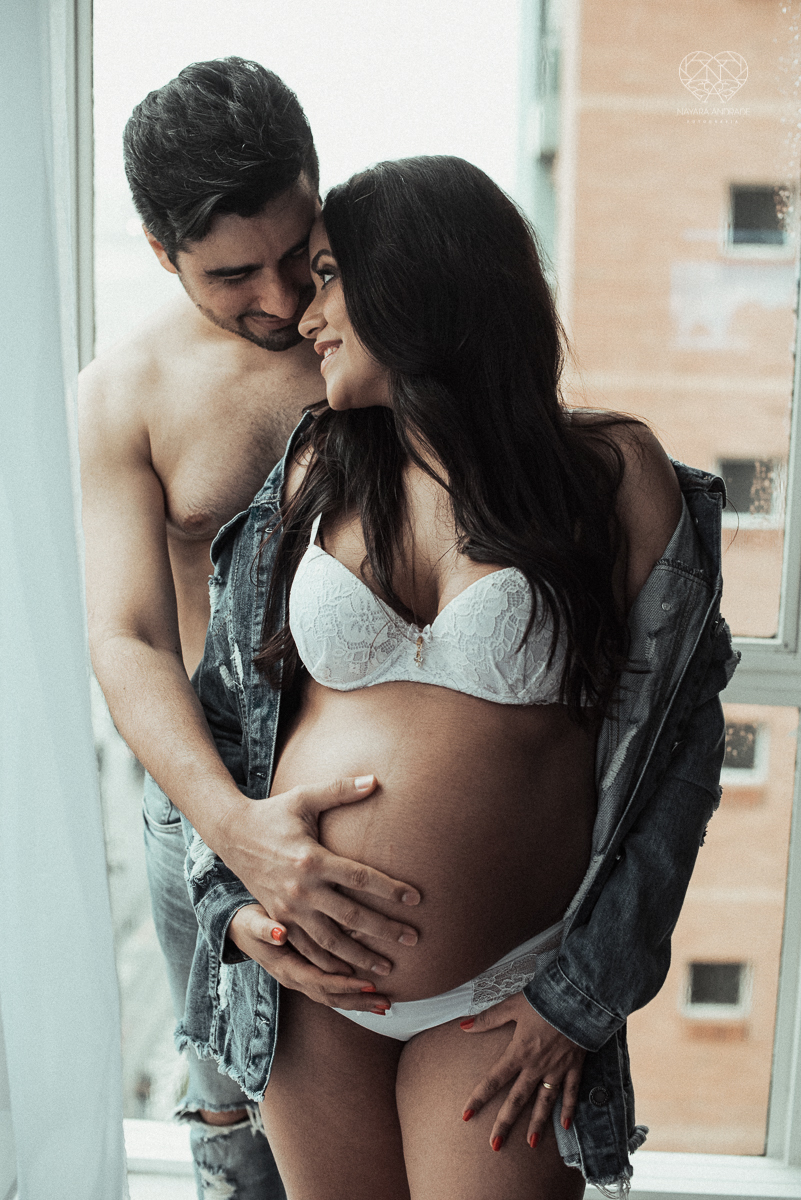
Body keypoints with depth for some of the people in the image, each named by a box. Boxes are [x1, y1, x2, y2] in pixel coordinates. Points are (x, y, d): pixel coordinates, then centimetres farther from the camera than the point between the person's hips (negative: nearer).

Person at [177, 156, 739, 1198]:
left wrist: (581, 998, -6)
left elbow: (674, 750, -6)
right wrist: (231, 899, -1)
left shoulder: (614, 476, -8)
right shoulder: (317, 469, 2)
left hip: (505, 990, -3)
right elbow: (227, 701, 10)